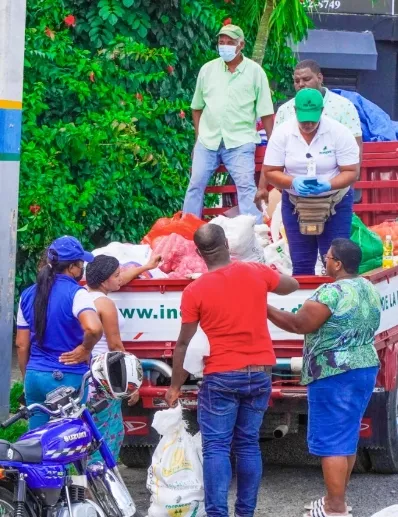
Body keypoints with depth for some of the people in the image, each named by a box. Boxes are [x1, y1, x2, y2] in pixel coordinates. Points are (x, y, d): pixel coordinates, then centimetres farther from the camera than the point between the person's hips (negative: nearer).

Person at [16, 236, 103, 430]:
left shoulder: (28, 295, 7)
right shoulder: (75, 293, -13)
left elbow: (21, 345, 11)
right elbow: (94, 328, -32)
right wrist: (85, 350, -13)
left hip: (35, 377, 6)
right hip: (68, 379, -6)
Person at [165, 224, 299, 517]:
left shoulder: (195, 292, -9)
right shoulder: (256, 274, -1)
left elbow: (185, 343, -4)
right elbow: (292, 285, 19)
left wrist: (175, 386, 5)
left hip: (221, 377, -4)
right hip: (259, 374, 4)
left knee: (216, 447, -2)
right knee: (248, 444, 11)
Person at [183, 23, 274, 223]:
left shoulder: (255, 72, 0)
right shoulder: (207, 70, 8)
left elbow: (266, 113, 1)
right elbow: (197, 108, 16)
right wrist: (199, 137, 9)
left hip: (240, 141, -3)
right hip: (207, 141, 3)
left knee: (246, 187, -14)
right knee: (196, 185, 3)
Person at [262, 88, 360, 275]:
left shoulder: (339, 133, -14)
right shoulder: (282, 133, -9)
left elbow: (351, 172, -12)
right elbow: (270, 172, -6)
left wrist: (328, 185, -30)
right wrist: (293, 182, -25)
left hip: (335, 204, -2)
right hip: (295, 204, 2)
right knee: (301, 265, 7)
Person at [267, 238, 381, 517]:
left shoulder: (331, 293, -19)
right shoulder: (369, 289, 9)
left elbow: (299, 324, -15)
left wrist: (266, 310, -6)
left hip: (335, 375, -9)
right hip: (365, 369, 9)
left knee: (331, 441, -4)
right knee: (347, 437, 16)